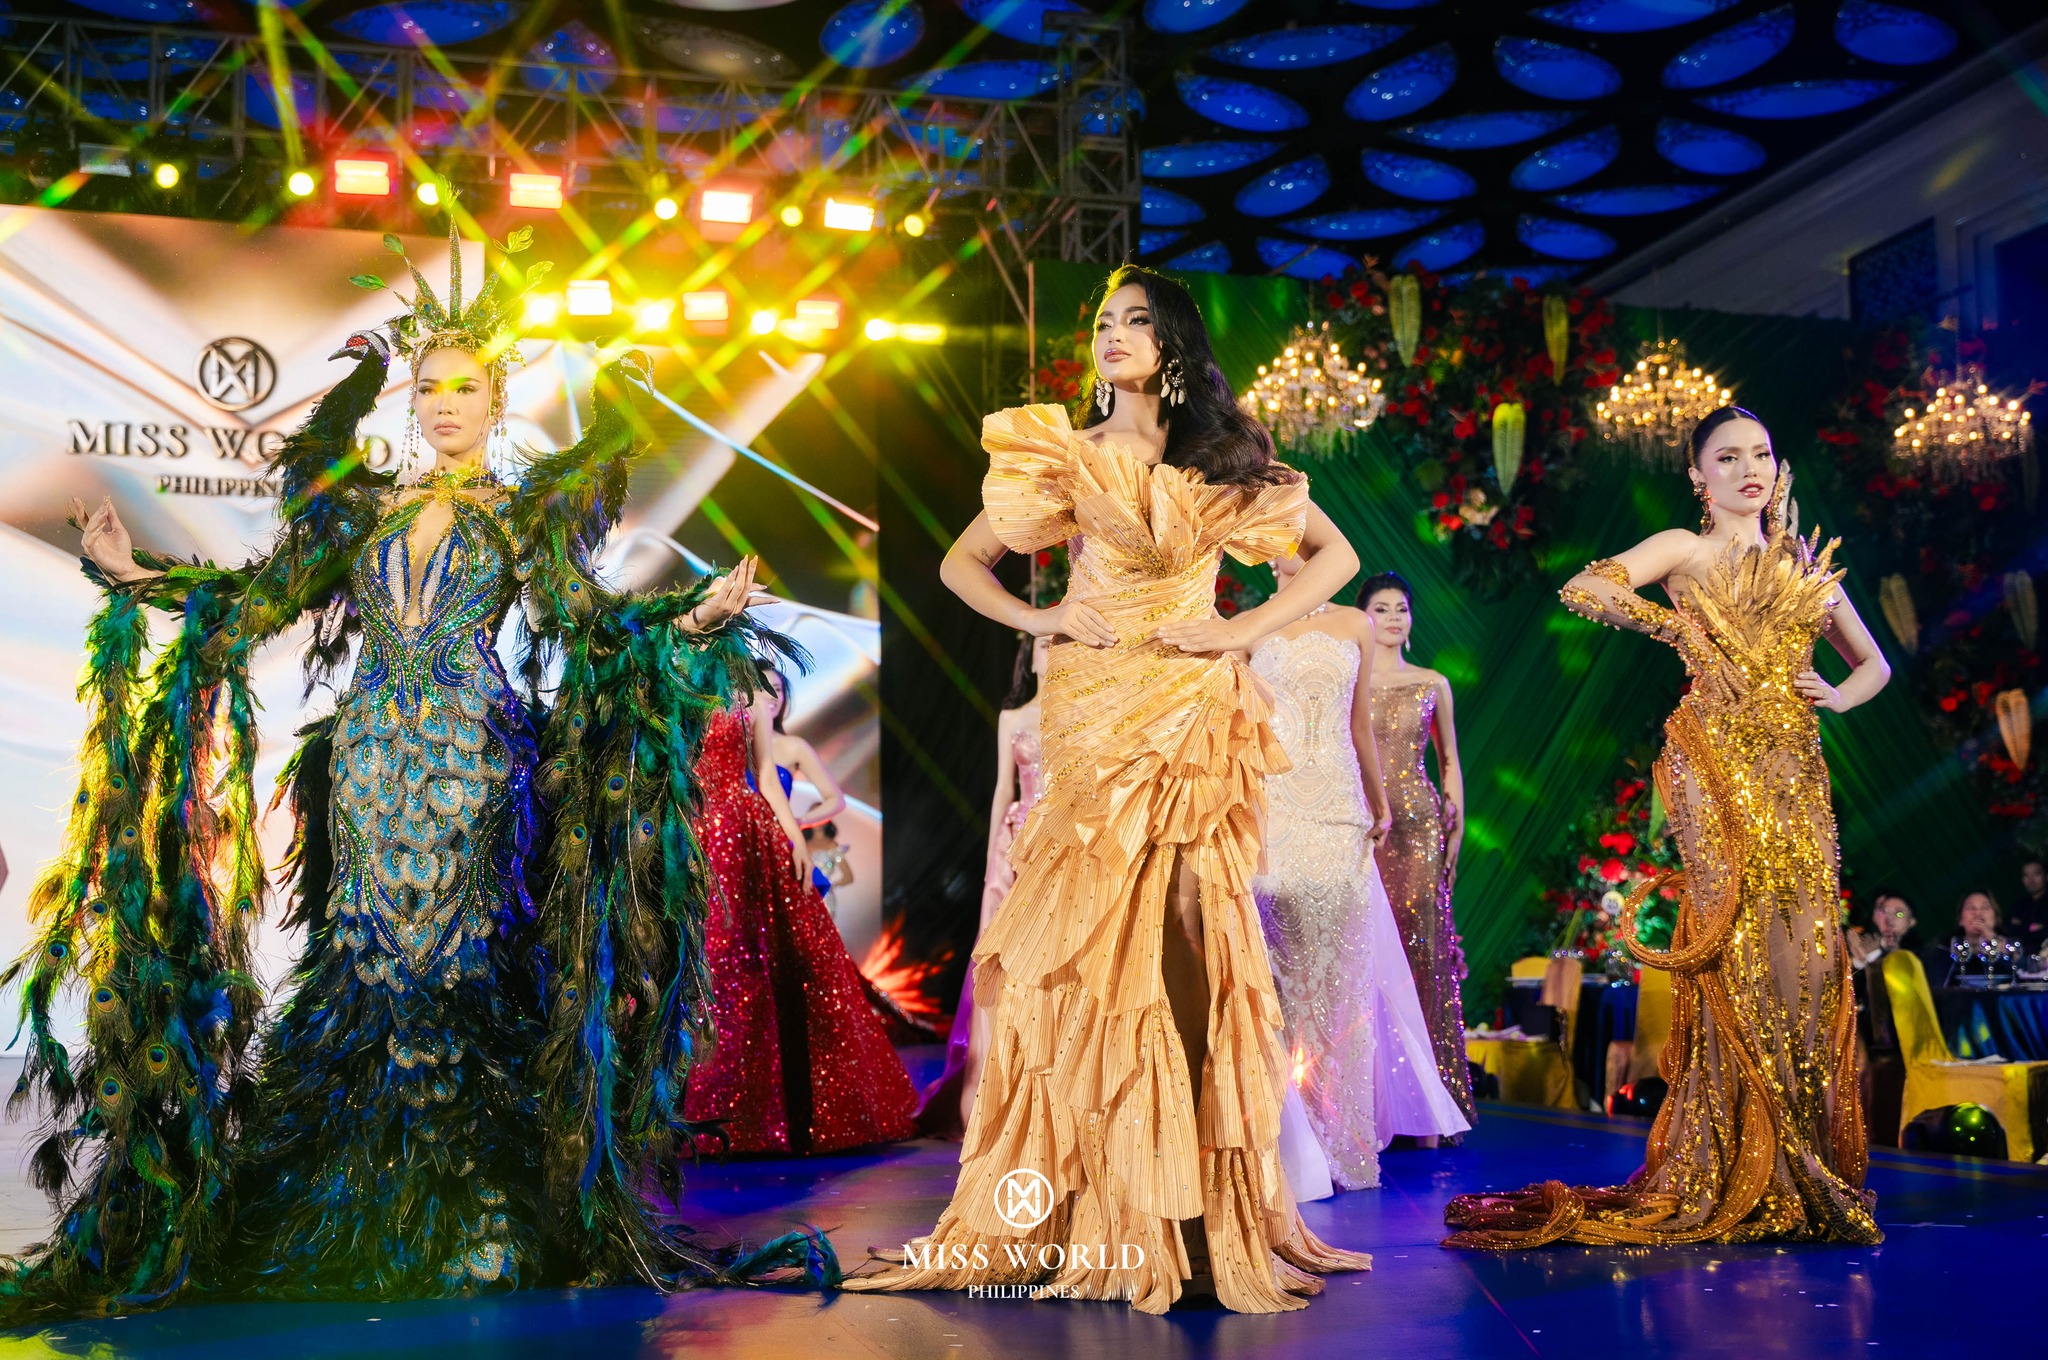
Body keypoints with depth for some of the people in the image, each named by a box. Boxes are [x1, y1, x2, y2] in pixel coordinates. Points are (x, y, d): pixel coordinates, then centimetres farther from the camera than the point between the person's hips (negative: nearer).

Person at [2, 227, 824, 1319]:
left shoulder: (525, 517, 5)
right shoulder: (364, 512, 12)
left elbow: (585, 623, -1)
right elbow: (255, 602, 13)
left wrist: (688, 621, -14)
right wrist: (136, 575, 9)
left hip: (473, 767, -3)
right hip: (370, 764, 3)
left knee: (459, 964, -4)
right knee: (364, 964, 3)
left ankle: (467, 1222, 4)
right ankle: (348, 1222, 11)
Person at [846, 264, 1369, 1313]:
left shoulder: (1228, 460, 9)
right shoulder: (1064, 456, 10)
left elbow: (1336, 554, 10)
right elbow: (962, 563, 13)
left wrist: (1242, 630, -3)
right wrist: (1039, 619, -4)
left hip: (1194, 720, 0)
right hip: (1096, 715, 0)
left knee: (1188, 947, -3)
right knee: (1086, 946, -4)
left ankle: (1211, 1208, 6)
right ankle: (1082, 1209, 3)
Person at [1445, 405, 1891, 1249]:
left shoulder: (1805, 562, 20)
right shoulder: (1685, 549, 6)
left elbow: (1874, 662, 28)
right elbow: (1585, 590, -11)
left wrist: (1837, 696, 7)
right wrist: (1680, 626, -8)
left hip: (1795, 770, 5)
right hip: (1718, 760, -5)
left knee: (1805, 954, -1)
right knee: (1739, 952, -11)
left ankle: (1807, 1174, 7)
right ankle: (1737, 1181, -5)